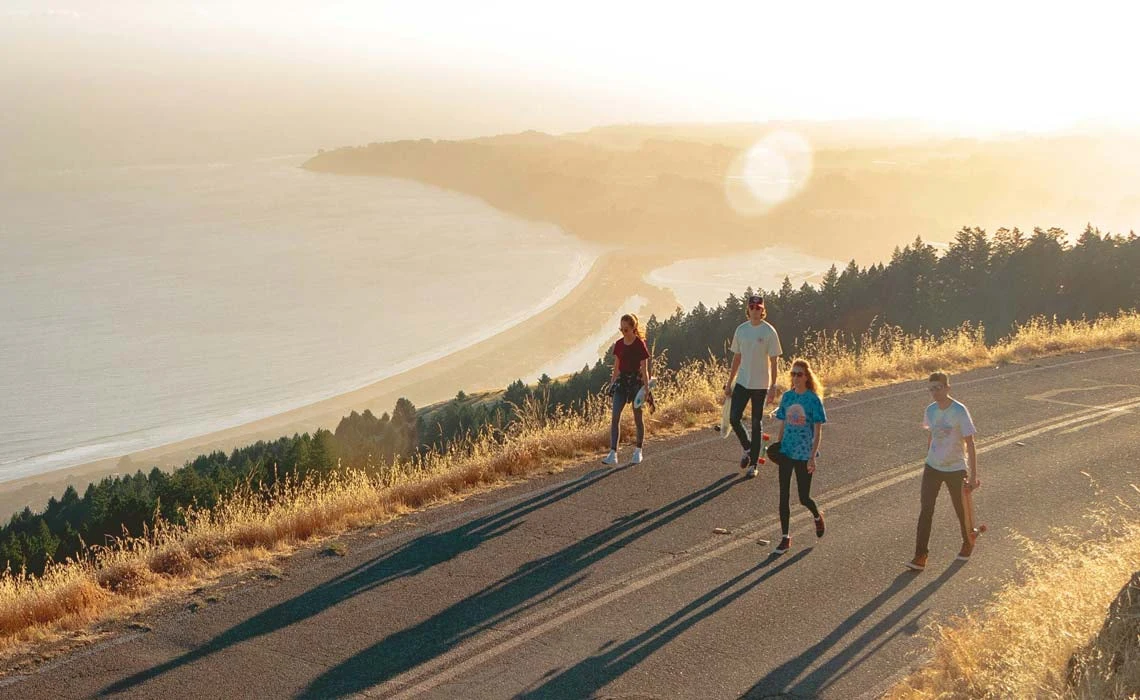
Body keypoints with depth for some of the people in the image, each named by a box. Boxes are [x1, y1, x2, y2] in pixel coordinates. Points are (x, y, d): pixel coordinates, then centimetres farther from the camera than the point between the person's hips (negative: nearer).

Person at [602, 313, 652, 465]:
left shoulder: (640, 345, -9)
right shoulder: (619, 344, 5)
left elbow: (644, 370, -9)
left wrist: (646, 390, -11)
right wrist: (612, 384, 11)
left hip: (636, 381, -4)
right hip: (621, 381, 4)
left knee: (638, 417, 7)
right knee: (615, 417, -8)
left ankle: (638, 451, 23)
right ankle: (613, 453, -11)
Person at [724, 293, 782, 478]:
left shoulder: (769, 331, -8)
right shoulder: (741, 329, 5)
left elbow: (774, 361, -7)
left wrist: (773, 386, -13)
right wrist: (729, 383, 11)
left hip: (760, 384, -4)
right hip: (742, 382, 4)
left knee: (757, 424, 4)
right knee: (734, 419, -4)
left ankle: (753, 464, 13)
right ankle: (747, 448, 23)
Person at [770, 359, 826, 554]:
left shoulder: (813, 399, -10)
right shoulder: (787, 396, 3)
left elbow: (818, 431, -10)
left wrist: (812, 457, -16)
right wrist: (776, 447, 6)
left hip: (804, 454, -4)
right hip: (786, 452, 4)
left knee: (804, 497, 4)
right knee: (784, 496, 1)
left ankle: (817, 516, 38)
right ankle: (785, 538, 10)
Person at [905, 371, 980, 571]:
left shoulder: (960, 411, -17)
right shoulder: (931, 410, 0)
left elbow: (970, 444, -14)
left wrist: (973, 475, -15)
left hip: (955, 469, -4)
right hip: (932, 468, 4)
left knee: (961, 510, 13)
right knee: (926, 511, -3)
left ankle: (968, 544, 40)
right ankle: (920, 556, -2)